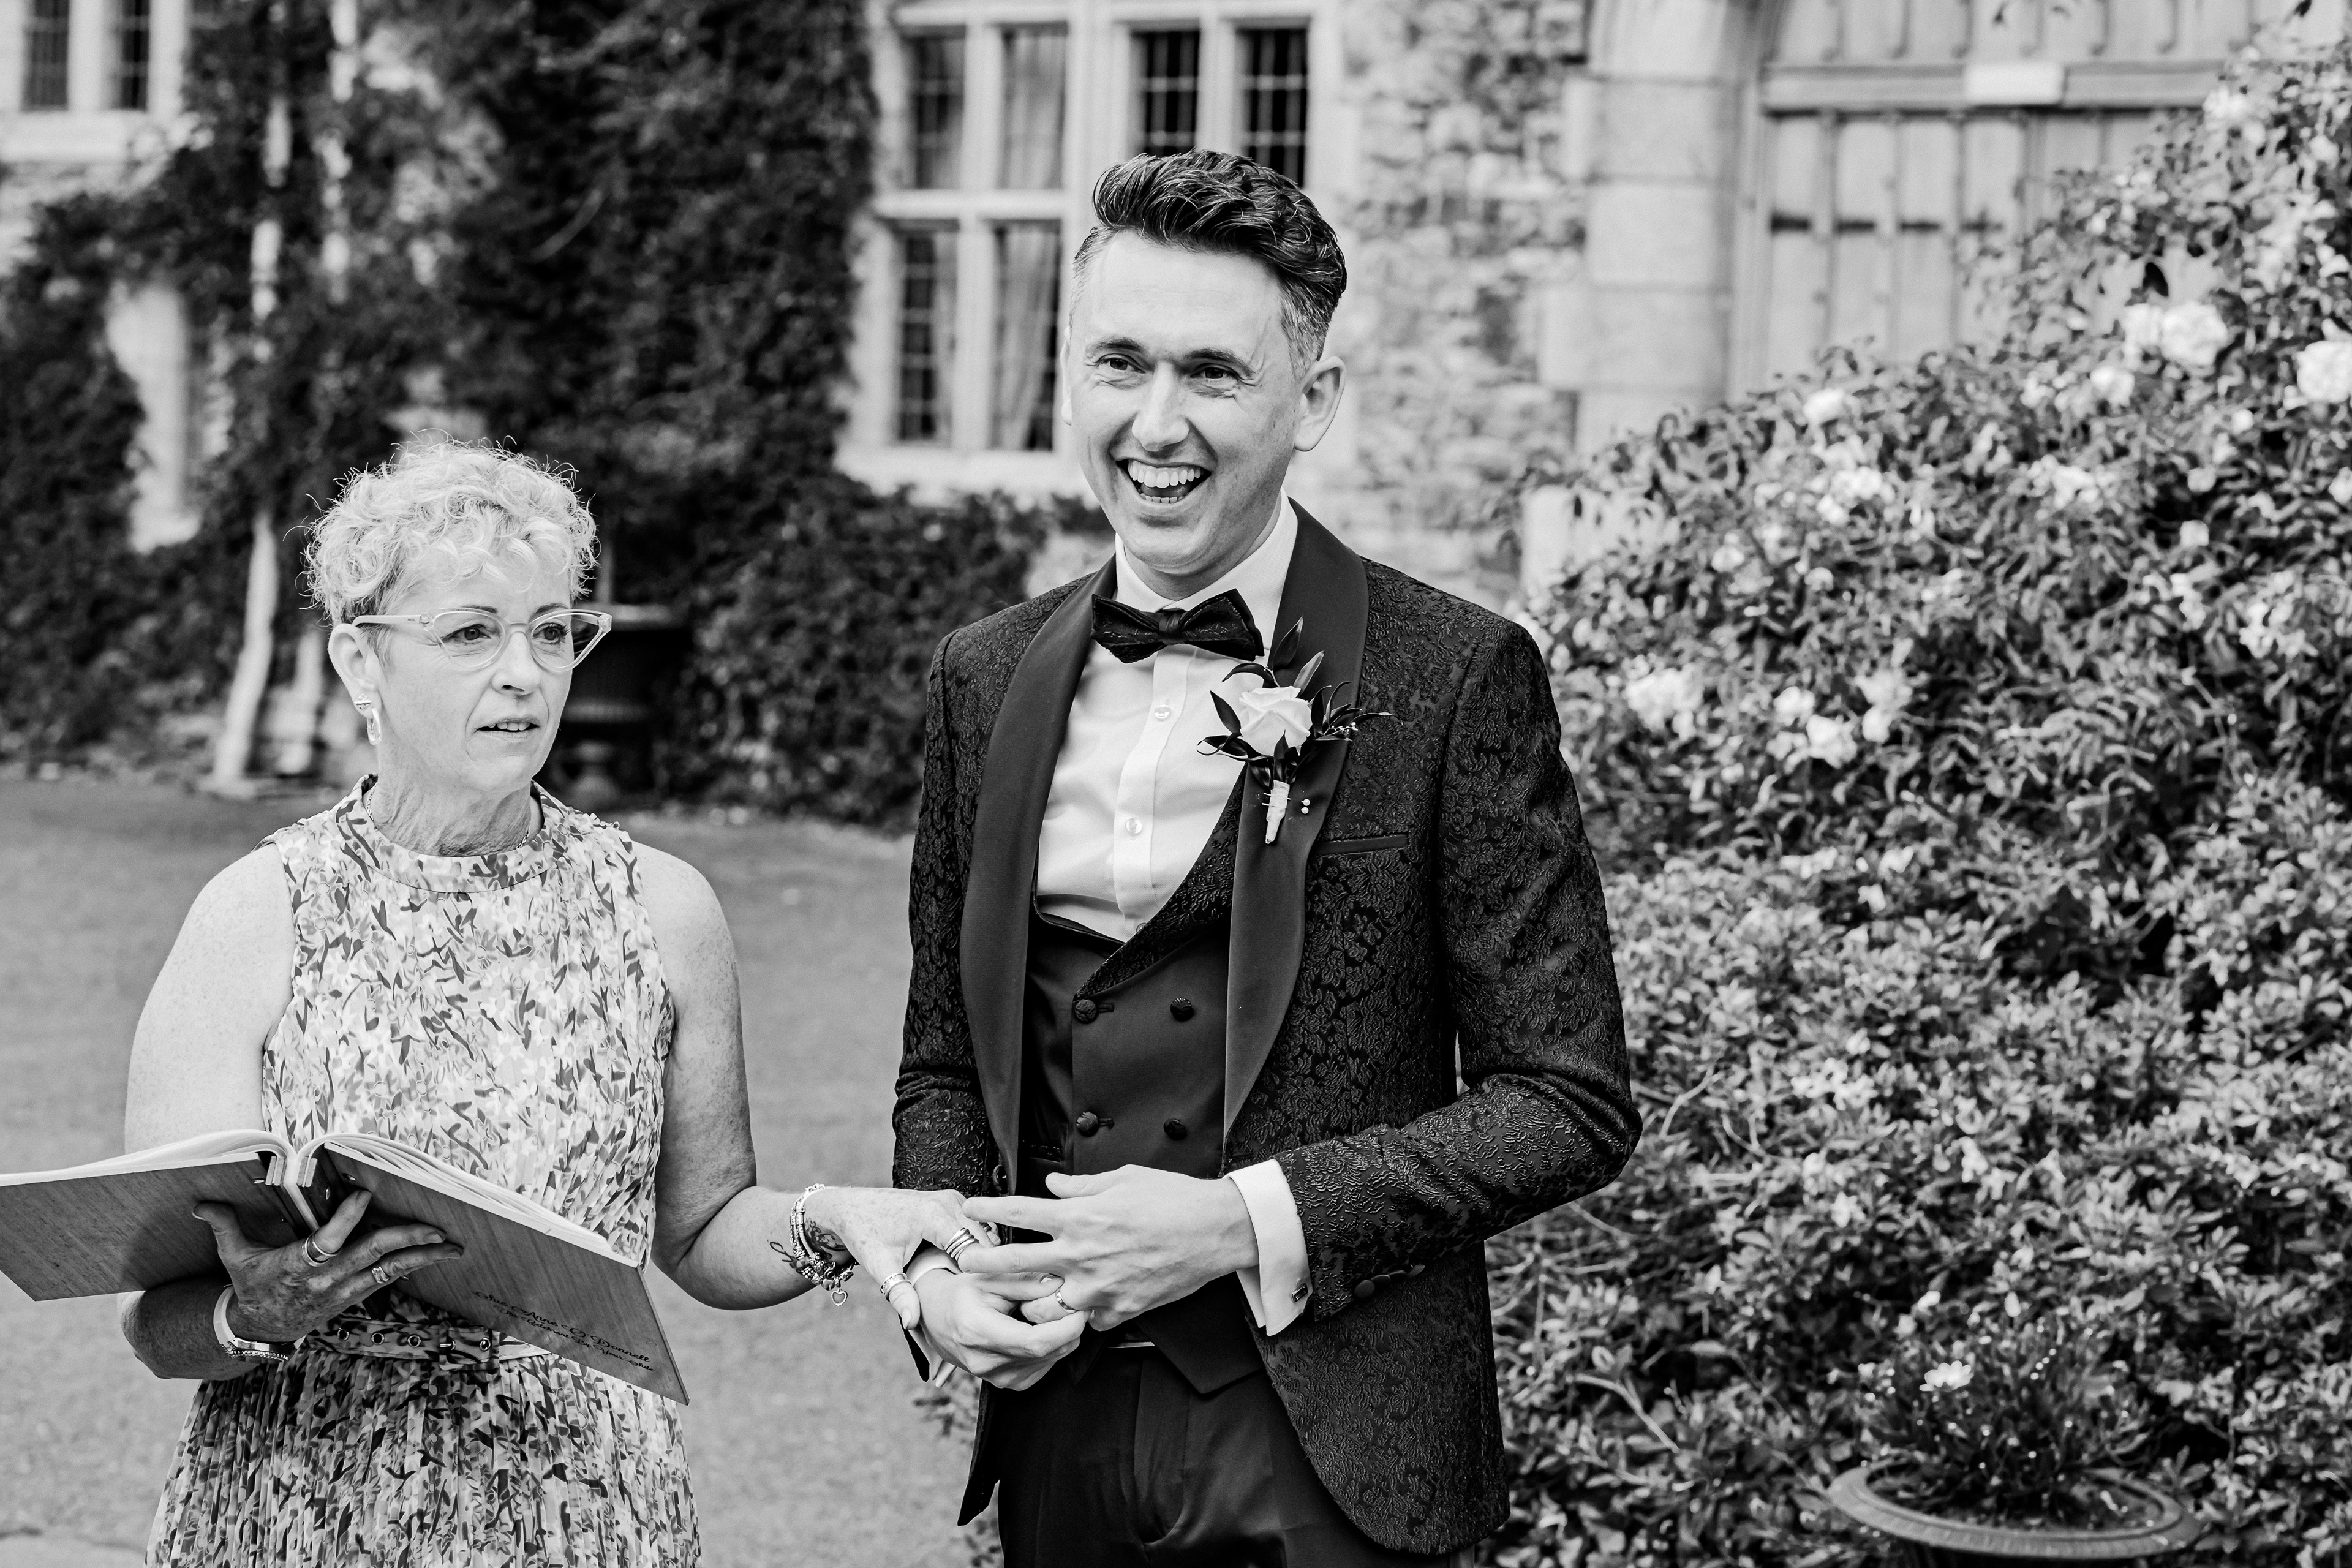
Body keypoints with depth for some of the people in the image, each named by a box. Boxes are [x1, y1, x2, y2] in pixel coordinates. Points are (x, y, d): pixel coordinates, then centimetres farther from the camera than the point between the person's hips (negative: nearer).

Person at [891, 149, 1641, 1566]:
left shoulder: (1457, 679, -8)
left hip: (1328, 1447, -4)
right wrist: (938, 1262, -5)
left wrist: (1239, 1221, -16)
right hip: (1060, 1433, 4)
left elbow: (1572, 1105, -9)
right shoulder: (990, 680, 7)